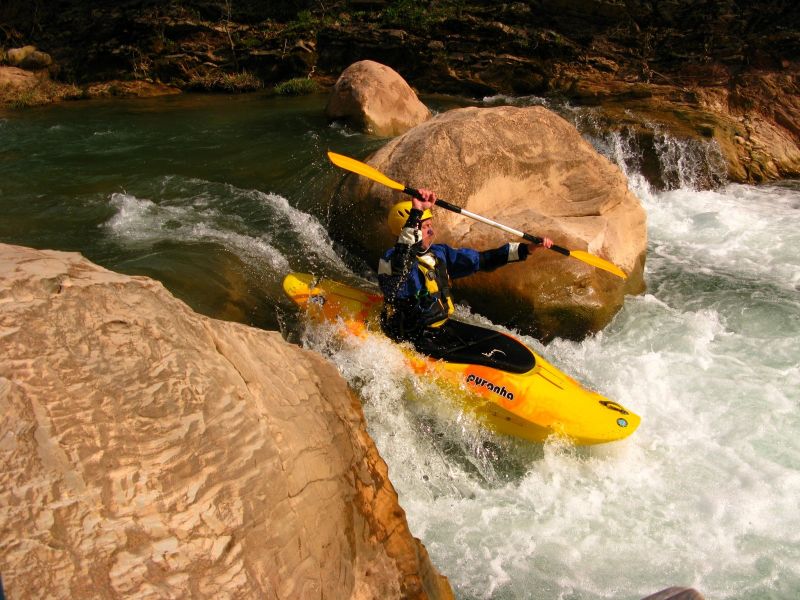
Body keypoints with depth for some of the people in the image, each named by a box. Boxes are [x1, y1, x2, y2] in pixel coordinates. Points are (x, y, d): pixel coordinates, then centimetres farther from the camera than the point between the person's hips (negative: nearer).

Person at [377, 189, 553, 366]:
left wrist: (527, 248, 3)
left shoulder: (438, 253, 3)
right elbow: (400, 264, -45)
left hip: (444, 326, 8)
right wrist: (416, 212, -53)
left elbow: (482, 260, 8)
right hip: (415, 340, -8)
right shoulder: (391, 261, -20)